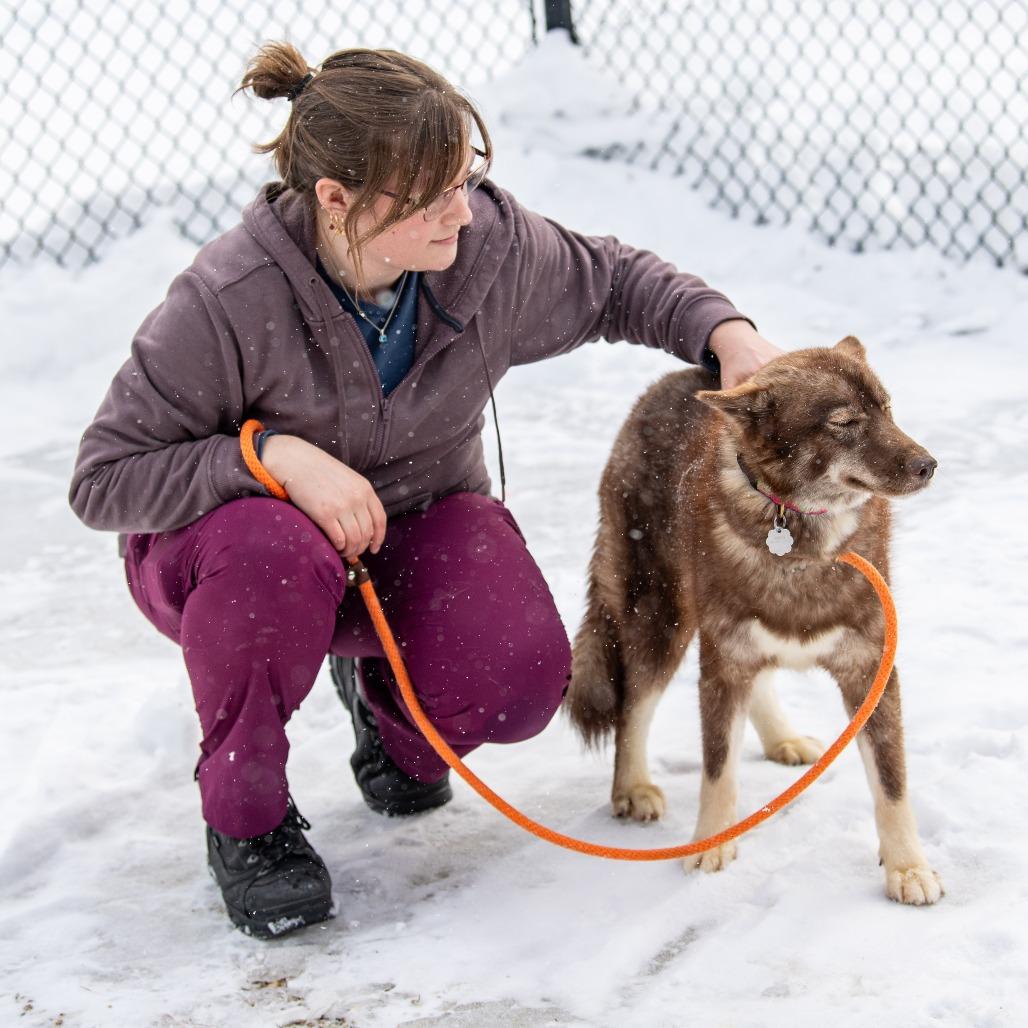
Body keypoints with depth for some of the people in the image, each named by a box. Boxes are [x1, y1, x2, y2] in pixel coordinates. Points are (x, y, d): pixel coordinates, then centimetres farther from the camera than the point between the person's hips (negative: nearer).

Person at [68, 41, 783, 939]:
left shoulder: (492, 244, -19)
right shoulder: (226, 303, -30)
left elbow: (611, 282, 3)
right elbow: (104, 479, -24)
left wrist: (722, 330, -14)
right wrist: (272, 452, -36)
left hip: (416, 525, 3)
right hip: (220, 541, -3)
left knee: (522, 680, -25)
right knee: (273, 558, -40)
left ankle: (385, 703, 15)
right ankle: (245, 813, -12)